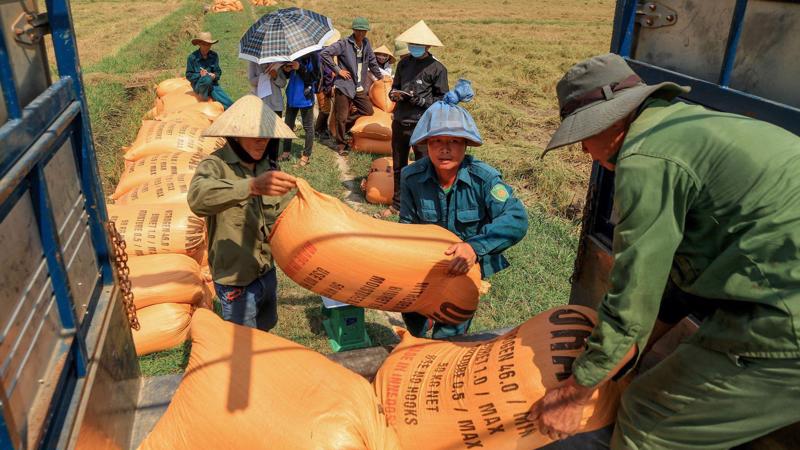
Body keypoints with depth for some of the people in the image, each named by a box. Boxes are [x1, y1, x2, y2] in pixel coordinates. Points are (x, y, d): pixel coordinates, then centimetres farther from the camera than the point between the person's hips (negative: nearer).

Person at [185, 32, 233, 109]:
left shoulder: (214, 56, 5)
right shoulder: (192, 57, -5)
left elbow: (218, 72, 9)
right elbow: (189, 76, -2)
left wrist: (214, 76, -15)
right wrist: (200, 75, -21)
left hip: (213, 84, 3)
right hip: (199, 85, -3)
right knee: (207, 79, -39)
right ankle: (203, 97, -17)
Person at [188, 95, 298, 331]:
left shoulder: (266, 166, 0)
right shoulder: (215, 165, -21)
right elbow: (198, 198, -43)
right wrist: (252, 186, -57)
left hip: (267, 271, 6)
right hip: (235, 281, -6)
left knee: (266, 329, 27)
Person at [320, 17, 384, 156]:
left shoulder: (366, 43, 8)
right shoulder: (344, 44, -11)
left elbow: (372, 61, 22)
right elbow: (324, 53, -16)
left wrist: (380, 77, 28)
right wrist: (338, 70, -14)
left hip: (360, 88, 6)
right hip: (344, 86, -6)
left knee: (369, 111, 10)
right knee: (341, 117, 0)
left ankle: (345, 124, 26)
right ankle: (341, 145, 16)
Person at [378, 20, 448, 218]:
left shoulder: (437, 68, -6)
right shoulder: (404, 63, 10)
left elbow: (442, 99, -5)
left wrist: (419, 100, -17)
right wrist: (394, 94, -5)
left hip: (422, 125, -6)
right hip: (399, 122, 6)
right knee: (398, 166, 16)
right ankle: (397, 204, 31)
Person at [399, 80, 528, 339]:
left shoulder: (483, 178, -26)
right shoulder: (412, 177, -17)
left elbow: (516, 220, -36)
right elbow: (407, 223, -2)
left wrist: (475, 246, -47)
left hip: (469, 269, -2)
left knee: (448, 337, 10)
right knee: (412, 318, 22)